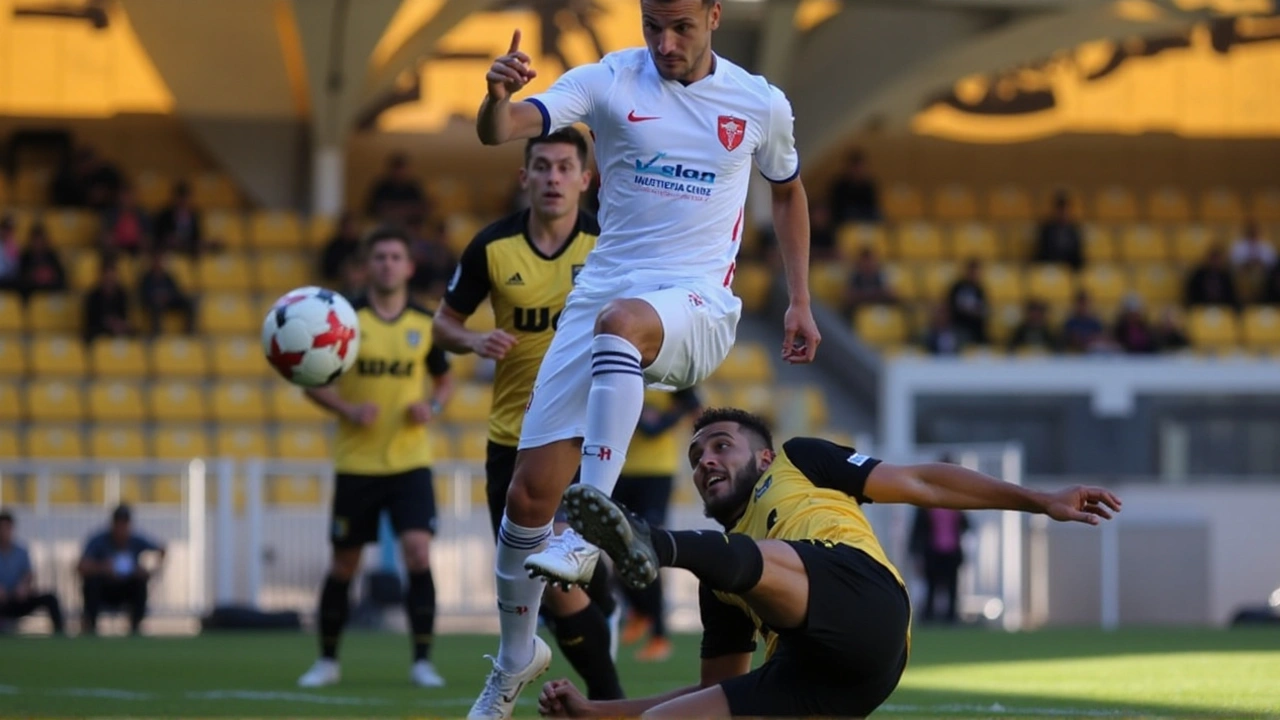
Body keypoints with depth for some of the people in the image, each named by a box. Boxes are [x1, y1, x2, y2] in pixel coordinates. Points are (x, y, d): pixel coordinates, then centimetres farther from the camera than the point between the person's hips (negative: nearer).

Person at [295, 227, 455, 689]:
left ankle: (422, 660, -8)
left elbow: (445, 379, 16)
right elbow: (313, 382, 2)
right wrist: (348, 410, -15)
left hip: (410, 461, 0)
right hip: (356, 463, 0)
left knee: (418, 554, -15)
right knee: (343, 565, 7)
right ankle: (327, 660, 23)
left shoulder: (425, 324, 2)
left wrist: (433, 407, -6)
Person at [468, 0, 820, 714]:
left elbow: (790, 191, 25)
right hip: (603, 294, 2)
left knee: (620, 321, -40)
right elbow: (502, 131, -14)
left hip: (697, 305, -2)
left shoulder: (761, 105, 5)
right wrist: (498, 96, -38)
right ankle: (516, 659, 21)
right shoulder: (609, 81, 0)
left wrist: (800, 301, 20)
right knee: (530, 492, -4)